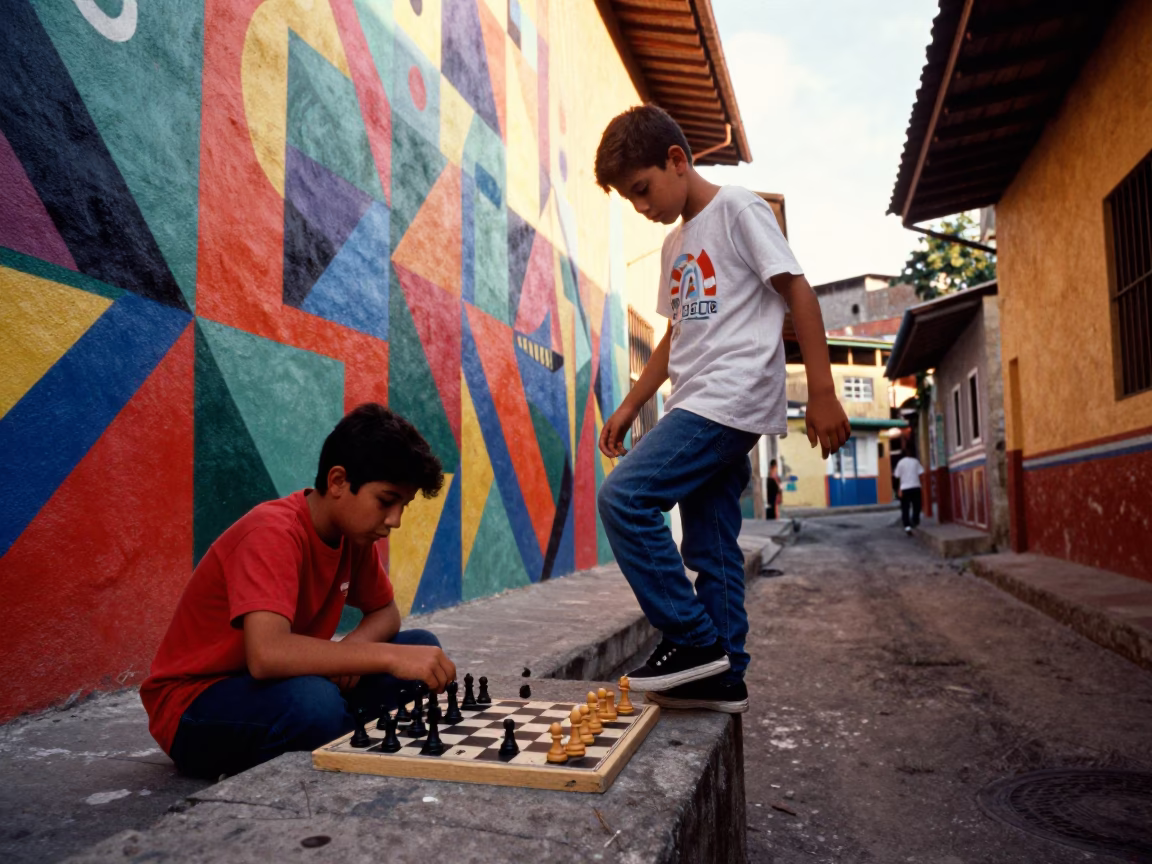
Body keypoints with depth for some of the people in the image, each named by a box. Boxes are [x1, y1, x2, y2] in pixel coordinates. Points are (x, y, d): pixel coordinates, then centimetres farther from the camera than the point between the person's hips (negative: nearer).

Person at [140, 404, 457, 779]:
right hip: (195, 706, -8)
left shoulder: (354, 532, -2)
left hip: (279, 683, 8)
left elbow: (385, 613, 9)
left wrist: (353, 648, -14)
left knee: (422, 648, -5)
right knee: (313, 701, -39)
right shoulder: (273, 533, -28)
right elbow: (266, 654, -42)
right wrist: (389, 656, -40)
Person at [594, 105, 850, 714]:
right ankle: (722, 676, 14)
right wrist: (629, 407, 19)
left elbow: (798, 292, -7)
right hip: (699, 406, 9)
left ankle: (694, 640, -8)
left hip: (734, 395, -8)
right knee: (711, 546, 7)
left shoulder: (737, 209, -2)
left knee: (624, 498, -18)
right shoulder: (676, 244, 22)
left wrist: (822, 393, -13)